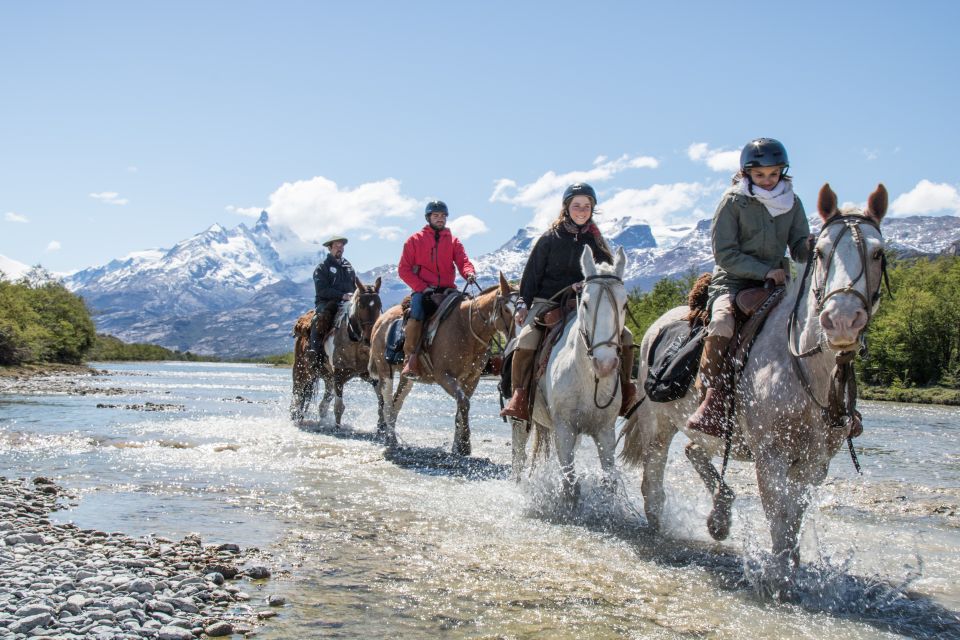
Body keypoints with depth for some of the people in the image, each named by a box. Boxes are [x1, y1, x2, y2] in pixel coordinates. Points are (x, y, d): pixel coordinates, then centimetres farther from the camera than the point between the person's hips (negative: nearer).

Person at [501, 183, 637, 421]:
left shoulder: (595, 241, 11)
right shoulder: (550, 238, 4)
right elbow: (532, 273, 5)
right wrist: (523, 303, -5)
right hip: (548, 303, -2)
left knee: (625, 336, -12)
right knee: (527, 339, -30)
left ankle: (625, 391, 4)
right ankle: (519, 393, -19)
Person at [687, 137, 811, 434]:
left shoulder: (792, 203, 11)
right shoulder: (733, 201, -3)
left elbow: (801, 246, 12)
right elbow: (725, 254, -8)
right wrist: (765, 271, -17)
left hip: (776, 282, 5)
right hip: (733, 281, -4)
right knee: (722, 323, -32)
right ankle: (711, 404, -28)